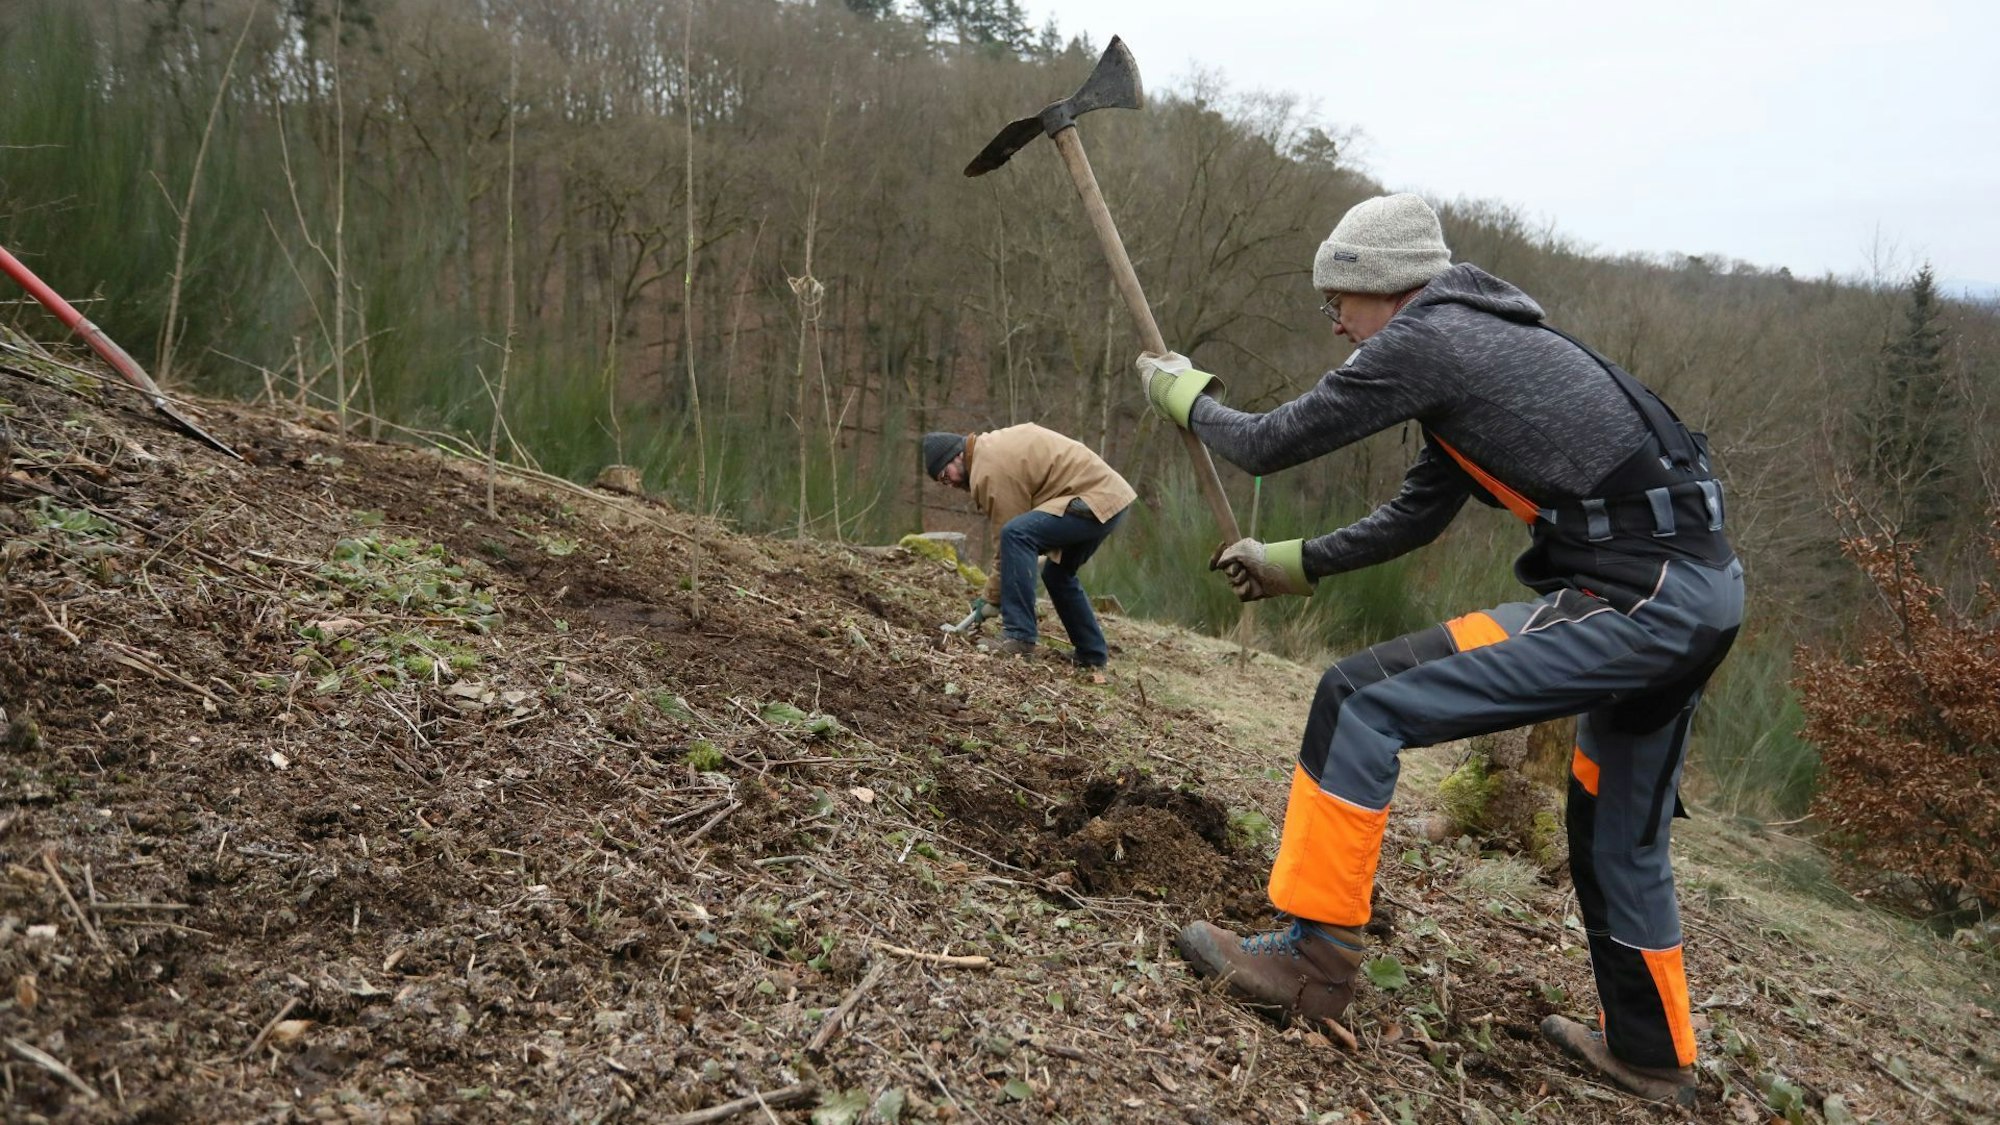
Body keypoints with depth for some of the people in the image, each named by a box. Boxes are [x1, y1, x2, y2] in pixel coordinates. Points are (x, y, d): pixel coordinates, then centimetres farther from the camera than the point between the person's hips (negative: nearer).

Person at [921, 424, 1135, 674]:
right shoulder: (992, 445, 15)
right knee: (1057, 573, 24)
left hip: (1097, 501, -11)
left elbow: (1015, 533, -13)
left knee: (1016, 535, -25)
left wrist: (992, 599, -4)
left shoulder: (989, 470, -14)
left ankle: (1019, 636, -21)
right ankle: (1093, 657, 31)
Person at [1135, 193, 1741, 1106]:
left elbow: (1266, 446, -4)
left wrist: (1183, 393, 15)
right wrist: (1292, 563, 26)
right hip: (1702, 589, 10)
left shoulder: (1423, 340, -9)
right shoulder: (1477, 339, 20)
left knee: (1360, 701, -9)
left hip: (1635, 601, -10)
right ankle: (1651, 1053, 42)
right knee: (1618, 831, 25)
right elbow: (1416, 516, 25)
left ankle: (1315, 956, 0)